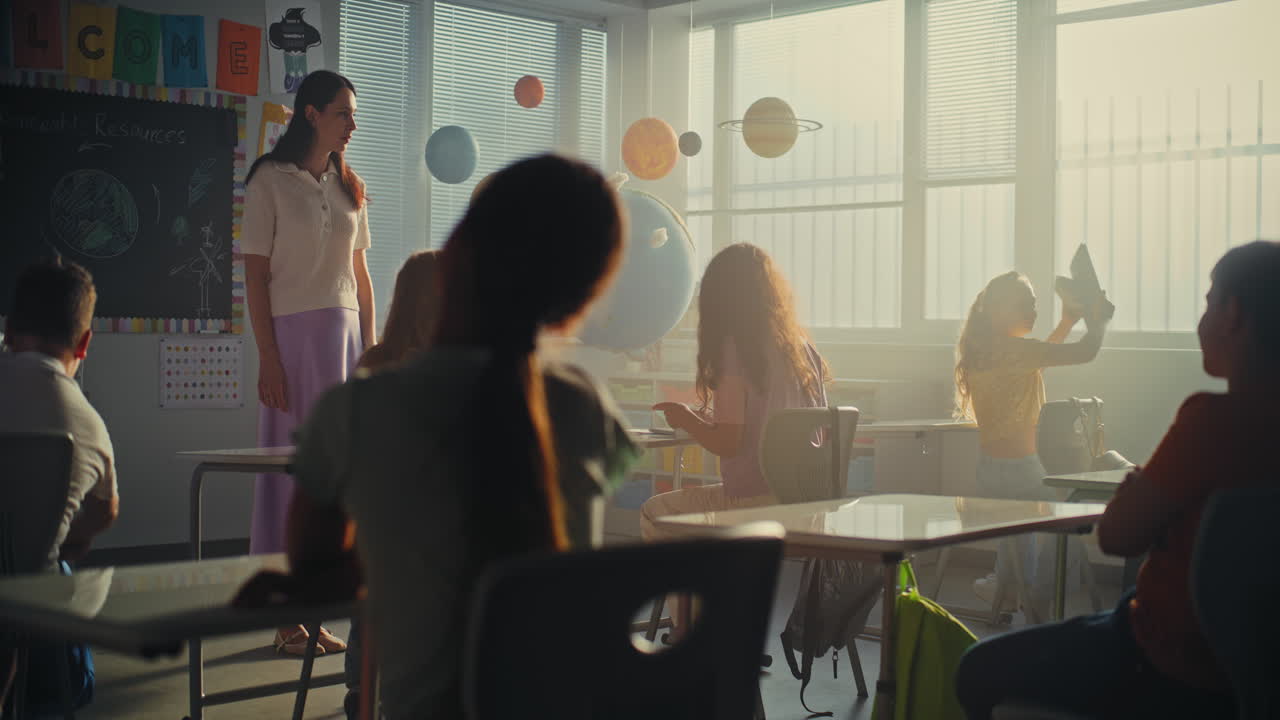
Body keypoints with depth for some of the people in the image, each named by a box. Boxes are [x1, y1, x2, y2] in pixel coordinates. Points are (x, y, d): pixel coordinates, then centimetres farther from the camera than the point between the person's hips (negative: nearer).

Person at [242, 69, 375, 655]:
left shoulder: (349, 187, 14)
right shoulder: (270, 182, -2)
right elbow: (255, 275, -6)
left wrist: (371, 349, 9)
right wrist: (268, 359, -13)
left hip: (346, 334, 6)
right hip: (294, 334, -6)